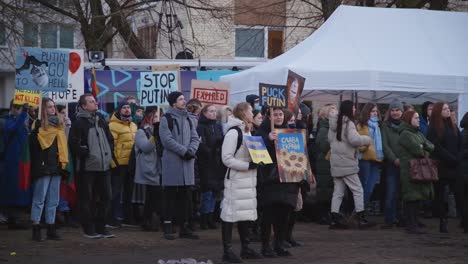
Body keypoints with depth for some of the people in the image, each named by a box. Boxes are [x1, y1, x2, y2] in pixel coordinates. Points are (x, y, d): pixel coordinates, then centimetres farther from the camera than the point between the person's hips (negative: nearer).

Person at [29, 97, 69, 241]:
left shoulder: (58, 123, 16)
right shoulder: (38, 125, -5)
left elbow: (63, 143, 15)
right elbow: (34, 146, -12)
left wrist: (63, 161, 7)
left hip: (56, 166, 7)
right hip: (43, 167, -7)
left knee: (53, 200, 10)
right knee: (39, 198, -5)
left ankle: (51, 229, 15)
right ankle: (36, 228, 0)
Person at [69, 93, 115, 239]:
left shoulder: (101, 120, 16)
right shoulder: (79, 122, -6)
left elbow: (110, 138, 24)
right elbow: (73, 143, -12)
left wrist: (109, 153, 11)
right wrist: (86, 153, -13)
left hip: (104, 165, 7)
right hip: (87, 167, -7)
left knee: (105, 196, 8)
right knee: (87, 199, 0)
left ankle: (100, 227, 17)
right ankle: (89, 230, 6)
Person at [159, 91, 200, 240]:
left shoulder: (188, 119, 17)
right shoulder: (166, 119, -4)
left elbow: (195, 138, 10)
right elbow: (167, 140, -14)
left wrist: (191, 150, -9)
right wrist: (184, 151, -16)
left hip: (187, 162, 6)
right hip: (172, 162, -6)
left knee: (185, 196, 8)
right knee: (170, 195, -3)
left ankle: (183, 227, 13)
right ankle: (168, 227, 1)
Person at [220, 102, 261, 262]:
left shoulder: (247, 131, 16)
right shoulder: (233, 132, -13)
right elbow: (227, 158, -18)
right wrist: (248, 165, -19)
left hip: (248, 179, 9)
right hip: (235, 179, -9)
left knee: (246, 213, 12)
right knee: (231, 213, -5)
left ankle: (245, 248, 20)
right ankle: (227, 251, -1)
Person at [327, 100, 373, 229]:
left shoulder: (334, 123, 9)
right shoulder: (348, 123, -14)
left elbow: (330, 139, 14)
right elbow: (354, 139, -24)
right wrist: (367, 139, -9)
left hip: (335, 163, 8)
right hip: (347, 163, -8)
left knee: (338, 191, 10)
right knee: (357, 190, 1)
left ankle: (335, 219, 7)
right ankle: (361, 219, 1)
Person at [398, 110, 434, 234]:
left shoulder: (419, 134, 21)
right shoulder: (405, 134, -7)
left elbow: (431, 147, 13)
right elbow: (416, 149, -18)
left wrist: (424, 146, -7)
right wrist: (424, 151, 2)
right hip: (410, 169, -9)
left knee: (417, 197, 10)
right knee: (411, 198, -9)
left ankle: (415, 222, 16)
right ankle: (411, 225, -8)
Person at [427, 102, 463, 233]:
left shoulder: (453, 126, 16)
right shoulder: (433, 128, -1)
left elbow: (460, 144, 10)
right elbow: (437, 147, -10)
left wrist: (459, 158, -7)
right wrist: (452, 159, -14)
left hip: (455, 166, 4)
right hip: (442, 167, -4)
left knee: (459, 193, -4)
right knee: (441, 195, -1)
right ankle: (443, 222, 2)